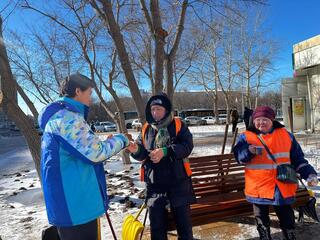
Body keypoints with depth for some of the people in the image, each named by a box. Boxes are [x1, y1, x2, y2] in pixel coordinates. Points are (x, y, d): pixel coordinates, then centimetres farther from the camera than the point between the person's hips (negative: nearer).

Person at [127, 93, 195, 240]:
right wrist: (136, 150, -17)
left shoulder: (178, 125, -4)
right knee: (156, 222, 15)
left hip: (177, 181, -2)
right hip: (154, 183, 3)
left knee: (183, 219, 13)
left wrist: (165, 152, -27)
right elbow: (142, 154, 5)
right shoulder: (146, 129, 6)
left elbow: (187, 146, -16)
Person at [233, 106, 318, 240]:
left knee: (287, 219, 18)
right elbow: (239, 156, -17)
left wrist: (309, 173, 0)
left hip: (283, 188, 2)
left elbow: (298, 158, 11)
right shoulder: (246, 137, -4)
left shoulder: (286, 135, 4)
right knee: (262, 222, 16)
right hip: (258, 188, -1)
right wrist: (249, 151, -35)